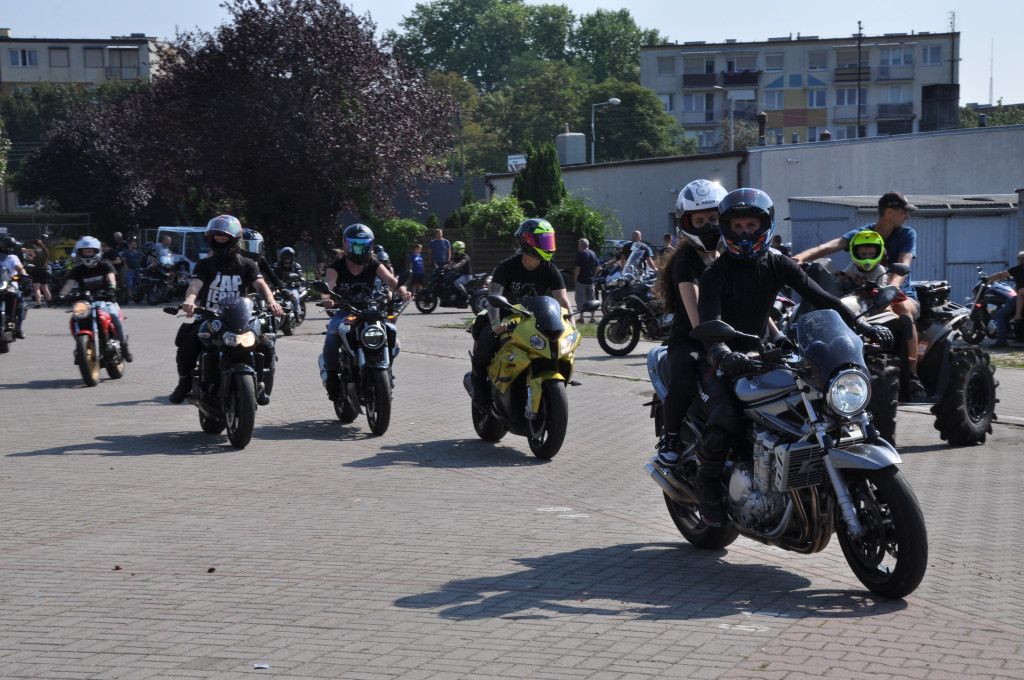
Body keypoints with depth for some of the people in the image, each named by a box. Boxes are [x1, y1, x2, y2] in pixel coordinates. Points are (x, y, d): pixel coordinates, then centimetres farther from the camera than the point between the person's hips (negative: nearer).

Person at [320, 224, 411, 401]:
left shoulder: (374, 265, 2)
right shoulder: (337, 266, -3)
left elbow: (390, 280, -15)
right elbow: (328, 284, -22)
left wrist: (402, 291, -39)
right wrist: (326, 298, -46)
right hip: (343, 312, -2)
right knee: (331, 340, -31)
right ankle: (332, 377, -10)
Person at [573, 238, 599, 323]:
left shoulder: (580, 254, -11)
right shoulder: (593, 254, 9)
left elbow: (578, 268, -16)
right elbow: (596, 268, 11)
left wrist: (575, 278, -6)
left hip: (581, 280, -6)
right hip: (590, 281, 6)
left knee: (580, 299, 0)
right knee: (591, 299, 12)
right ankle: (592, 317, 11)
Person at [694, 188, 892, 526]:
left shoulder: (777, 265, 3)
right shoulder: (715, 273, -11)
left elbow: (819, 296, -7)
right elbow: (708, 319, -27)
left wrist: (861, 326, -21)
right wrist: (721, 353, -49)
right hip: (721, 362, -5)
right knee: (724, 423, -31)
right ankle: (707, 481, -2)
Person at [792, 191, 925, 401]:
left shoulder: (907, 233, 3)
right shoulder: (861, 234, 3)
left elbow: (903, 265, -16)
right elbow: (832, 245, -17)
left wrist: (890, 289, -39)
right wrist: (802, 256, -37)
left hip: (902, 294, -2)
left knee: (903, 309, -37)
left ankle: (912, 375, -35)